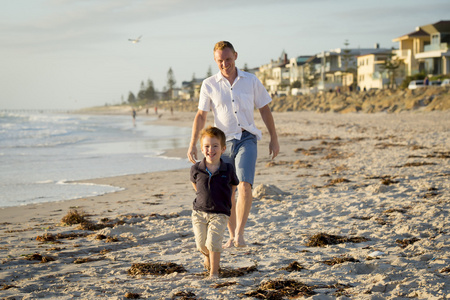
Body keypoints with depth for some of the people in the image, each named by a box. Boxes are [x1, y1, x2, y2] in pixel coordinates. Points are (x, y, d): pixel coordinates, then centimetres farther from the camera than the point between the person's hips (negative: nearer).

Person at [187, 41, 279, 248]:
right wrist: (192, 144, -5)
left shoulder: (251, 81, 3)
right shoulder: (209, 85, 2)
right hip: (223, 142, 1)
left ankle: (239, 235, -23)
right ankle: (232, 237, 21)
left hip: (246, 140, -1)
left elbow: (264, 110, 11)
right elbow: (201, 116, 4)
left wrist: (274, 139, 10)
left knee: (245, 185, -22)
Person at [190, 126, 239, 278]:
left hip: (220, 214, -2)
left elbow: (234, 185, 11)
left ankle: (214, 272, -4)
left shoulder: (228, 169, -9)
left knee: (213, 241, -18)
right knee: (201, 244, 5)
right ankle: (208, 256, 42)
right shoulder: (196, 169, -7)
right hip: (199, 211, 2)